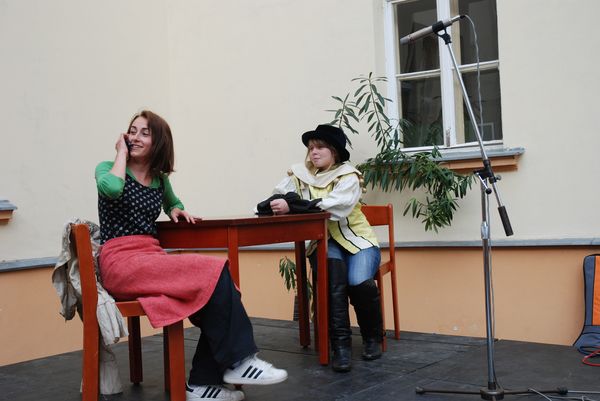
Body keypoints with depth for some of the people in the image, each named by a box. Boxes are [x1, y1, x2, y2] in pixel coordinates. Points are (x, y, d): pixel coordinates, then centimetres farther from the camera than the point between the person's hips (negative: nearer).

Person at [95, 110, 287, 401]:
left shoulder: (160, 179, 17)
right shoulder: (108, 168, 2)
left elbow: (172, 203, 40)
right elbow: (111, 189, -24)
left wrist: (176, 210, 15)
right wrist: (122, 153, -6)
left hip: (151, 258, 6)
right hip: (120, 262, -6)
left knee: (217, 290, -20)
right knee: (215, 271, -24)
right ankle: (238, 361, -16)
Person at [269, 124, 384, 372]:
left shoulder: (348, 176, -8)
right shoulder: (300, 175, 4)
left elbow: (337, 206, -28)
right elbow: (277, 200, -7)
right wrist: (276, 205, -32)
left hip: (356, 240, -1)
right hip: (324, 243, 1)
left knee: (358, 282, -29)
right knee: (333, 269, -33)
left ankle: (372, 338, 1)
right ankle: (340, 345, -26)